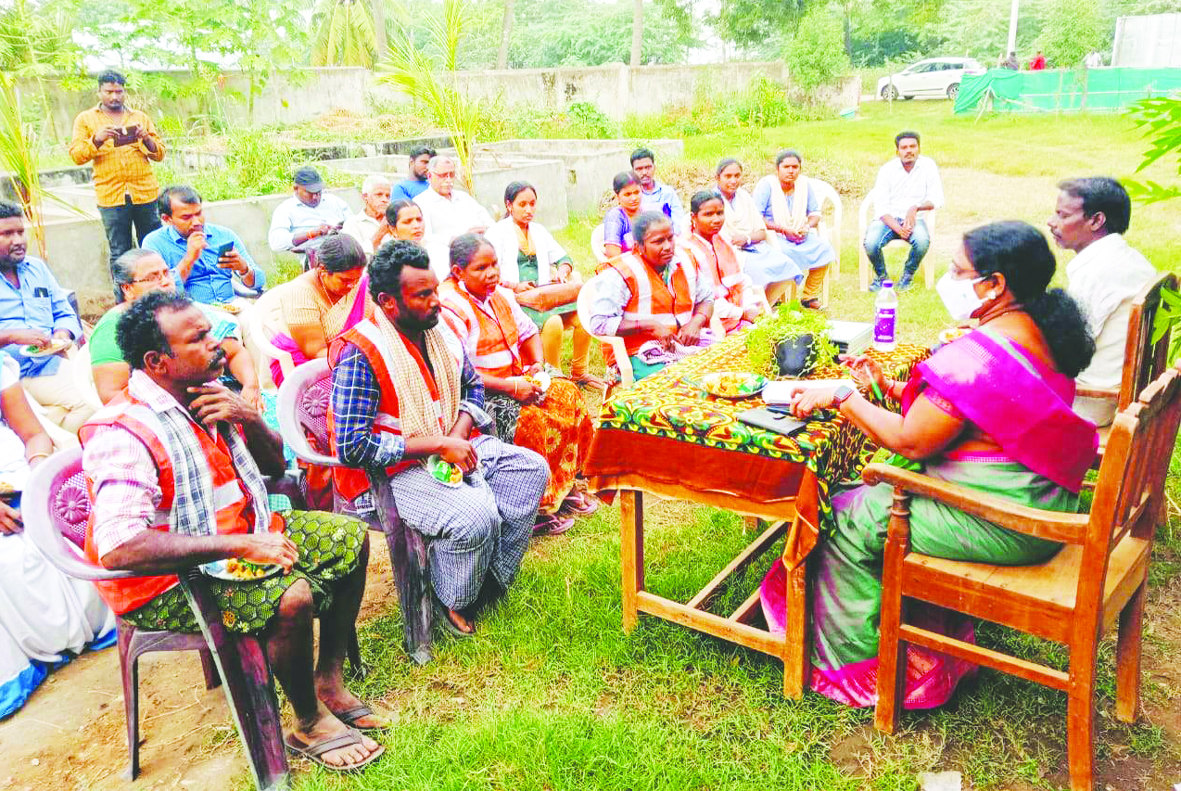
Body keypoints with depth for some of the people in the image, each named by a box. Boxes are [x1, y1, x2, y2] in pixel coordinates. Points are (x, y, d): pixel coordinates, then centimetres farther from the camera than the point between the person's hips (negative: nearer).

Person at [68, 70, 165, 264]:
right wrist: (97, 140, -16)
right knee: (120, 254, -1)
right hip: (111, 196, -1)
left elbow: (159, 155, 13)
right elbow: (76, 156, 1)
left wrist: (147, 139, -7)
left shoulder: (140, 117, 17)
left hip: (145, 192, 1)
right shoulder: (85, 119, 12)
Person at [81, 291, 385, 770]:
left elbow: (276, 465, 12)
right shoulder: (123, 433, -23)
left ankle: (329, 681, 11)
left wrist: (250, 419, -10)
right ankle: (310, 725, -3)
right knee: (293, 596, -30)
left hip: (245, 533, 9)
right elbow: (118, 547, -34)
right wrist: (240, 545, -33)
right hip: (167, 586, -9)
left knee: (350, 537, 3)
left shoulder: (209, 394, 2)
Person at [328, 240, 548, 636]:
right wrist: (439, 445, -24)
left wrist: (460, 433, -5)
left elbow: (472, 385, 18)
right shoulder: (359, 355, -21)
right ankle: (454, 601, 1)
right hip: (387, 473, -8)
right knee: (476, 515, -29)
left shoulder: (440, 330, 2)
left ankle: (493, 576, 2)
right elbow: (352, 448, -24)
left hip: (449, 448, 8)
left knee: (531, 469, -7)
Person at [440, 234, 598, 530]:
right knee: (533, 420, -28)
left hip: (515, 379, 9)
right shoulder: (450, 308, -19)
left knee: (568, 394, -5)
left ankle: (563, 485, 7)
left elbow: (528, 331, 21)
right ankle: (534, 508, -12)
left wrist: (537, 363, 0)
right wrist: (510, 387, -25)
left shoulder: (499, 294, 10)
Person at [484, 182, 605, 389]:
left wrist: (562, 272, 2)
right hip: (515, 298, -6)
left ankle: (579, 372, 0)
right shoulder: (497, 233, 3)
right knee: (553, 322, -34)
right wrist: (514, 286, -20)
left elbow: (563, 257, 25)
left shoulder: (538, 230, 22)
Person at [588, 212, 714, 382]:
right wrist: (651, 326, -18)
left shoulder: (685, 262, 10)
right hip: (639, 355, -7)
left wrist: (696, 322, 0)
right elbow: (599, 324, -15)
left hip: (685, 343, 7)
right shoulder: (621, 273, -9)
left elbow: (707, 298, 24)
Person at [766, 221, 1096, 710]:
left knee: (850, 519, 1)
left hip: (1003, 522, -10)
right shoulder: (1038, 332, 7)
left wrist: (842, 397, -11)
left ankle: (850, 665, 18)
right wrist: (888, 388, 8)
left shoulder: (979, 353, -25)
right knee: (881, 486, 22)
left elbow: (912, 441, -20)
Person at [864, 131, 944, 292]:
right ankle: (881, 276, 3)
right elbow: (880, 206, -8)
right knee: (870, 243, -30)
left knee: (923, 241, -33)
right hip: (888, 218, 0)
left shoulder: (928, 166, 1)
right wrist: (897, 228, -24)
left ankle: (908, 275, -2)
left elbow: (936, 199, -2)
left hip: (914, 218, 0)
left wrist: (915, 207, -24)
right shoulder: (887, 169, -2)